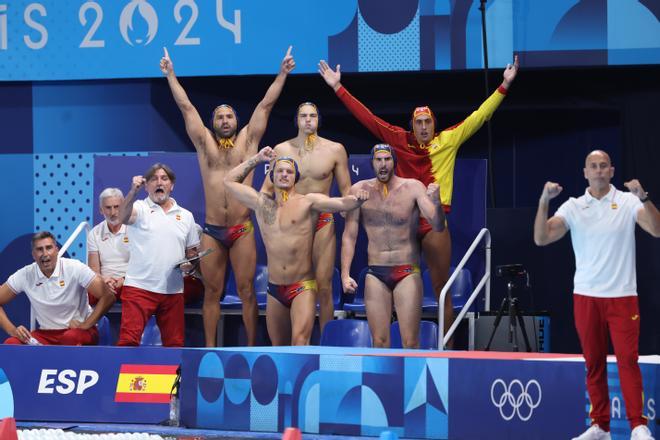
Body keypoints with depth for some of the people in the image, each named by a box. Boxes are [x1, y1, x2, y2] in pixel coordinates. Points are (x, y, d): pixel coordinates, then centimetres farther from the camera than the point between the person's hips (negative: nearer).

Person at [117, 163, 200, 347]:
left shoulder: (185, 215, 15)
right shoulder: (139, 208, 3)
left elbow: (192, 251, 21)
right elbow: (123, 217, -20)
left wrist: (190, 263, -2)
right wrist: (133, 191, -35)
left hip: (173, 290, 4)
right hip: (139, 286, -4)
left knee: (175, 343, 8)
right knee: (128, 339, -14)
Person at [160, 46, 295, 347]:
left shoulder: (247, 140, 8)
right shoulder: (204, 143, 9)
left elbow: (266, 104, 5)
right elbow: (186, 106, 9)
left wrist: (282, 73, 2)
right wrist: (170, 74, 8)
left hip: (242, 229, -1)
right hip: (212, 231, 1)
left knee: (246, 291, 0)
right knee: (212, 292, 4)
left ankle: (252, 347, 3)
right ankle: (210, 349, 8)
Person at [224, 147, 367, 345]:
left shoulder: (308, 202, -2)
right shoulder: (262, 203, 12)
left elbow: (341, 203, -15)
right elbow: (230, 181, 20)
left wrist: (356, 200, -37)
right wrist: (257, 158, 17)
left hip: (303, 288, -5)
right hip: (274, 290, 5)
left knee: (300, 340, -22)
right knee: (279, 347, 11)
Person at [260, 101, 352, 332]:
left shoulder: (335, 150, 2)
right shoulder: (282, 149, 3)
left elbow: (346, 189, 7)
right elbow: (267, 188, 9)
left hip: (323, 222, -1)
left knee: (324, 286, -4)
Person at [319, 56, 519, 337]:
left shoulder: (448, 140, 6)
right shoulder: (399, 140, 7)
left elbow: (479, 116, 5)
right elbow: (366, 117, 10)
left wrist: (504, 86, 0)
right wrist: (338, 88, 9)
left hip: (435, 221, -1)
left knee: (441, 288, 2)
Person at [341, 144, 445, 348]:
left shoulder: (413, 188, -3)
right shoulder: (360, 191, 2)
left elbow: (438, 226, -11)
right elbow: (349, 236, 6)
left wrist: (435, 201, -30)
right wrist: (345, 274, -2)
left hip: (407, 272, -2)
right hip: (376, 274, 2)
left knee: (410, 342, -6)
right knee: (379, 341, 1)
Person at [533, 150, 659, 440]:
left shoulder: (628, 202, -1)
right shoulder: (573, 207, 4)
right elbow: (541, 239, -6)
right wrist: (544, 201, -17)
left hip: (622, 296, -2)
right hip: (585, 296, 2)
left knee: (627, 360, -8)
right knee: (594, 364, 7)